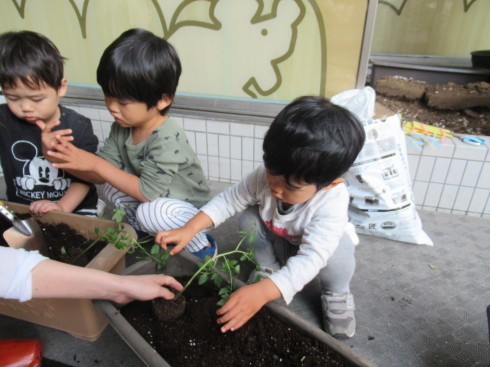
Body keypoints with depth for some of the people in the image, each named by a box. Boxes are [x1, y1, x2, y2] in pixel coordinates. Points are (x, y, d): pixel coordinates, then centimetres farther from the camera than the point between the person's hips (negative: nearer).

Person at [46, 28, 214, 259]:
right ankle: (141, 230, 11)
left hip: (186, 208, -7)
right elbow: (101, 175, -5)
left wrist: (95, 164, -29)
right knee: (111, 189, -14)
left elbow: (147, 192, -29)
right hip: (152, 197, 7)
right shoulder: (122, 127, -7)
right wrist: (69, 160, -25)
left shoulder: (167, 140, -30)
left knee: (151, 212, -33)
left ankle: (202, 245, -6)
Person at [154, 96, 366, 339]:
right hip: (278, 243, 3)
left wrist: (262, 292, -61)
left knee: (339, 249, -35)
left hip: (318, 246, -2)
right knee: (249, 217, -22)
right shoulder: (264, 177, -31)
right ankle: (268, 269, 2)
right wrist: (189, 229, -31)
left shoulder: (332, 204, -41)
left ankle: (337, 295, -1)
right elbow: (228, 200, -19)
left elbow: (310, 259, -49)